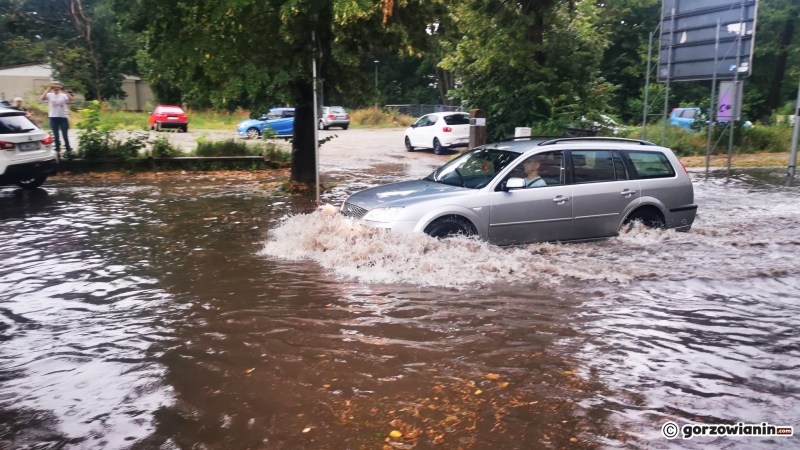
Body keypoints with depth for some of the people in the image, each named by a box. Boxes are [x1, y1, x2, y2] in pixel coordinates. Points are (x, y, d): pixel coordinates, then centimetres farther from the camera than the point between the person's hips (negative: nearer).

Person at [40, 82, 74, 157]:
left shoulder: (63, 95, 3)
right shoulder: (49, 95, 3)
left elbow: (71, 99, -15)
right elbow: (42, 98, -16)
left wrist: (64, 91, -17)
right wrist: (48, 89, -15)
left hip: (63, 118, -1)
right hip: (53, 118, 1)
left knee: (65, 136, 2)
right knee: (56, 136, 7)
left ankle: (69, 151, 9)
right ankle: (58, 151, 14)